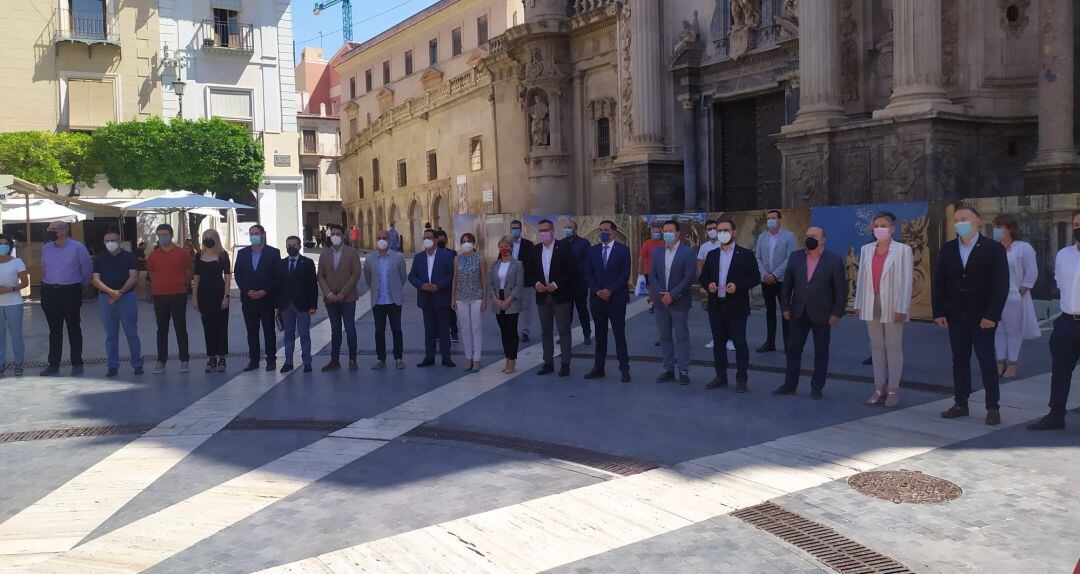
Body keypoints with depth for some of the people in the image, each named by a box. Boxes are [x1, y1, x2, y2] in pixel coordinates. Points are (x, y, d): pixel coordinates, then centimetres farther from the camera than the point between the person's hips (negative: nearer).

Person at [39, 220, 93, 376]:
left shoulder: (77, 247, -6)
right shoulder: (46, 248, 8)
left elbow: (87, 269, 1)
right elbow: (44, 269, 19)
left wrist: (81, 286, 9)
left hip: (71, 292, -4)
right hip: (49, 292, 4)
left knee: (74, 329, 4)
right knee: (54, 330, 8)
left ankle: (77, 364, 9)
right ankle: (53, 365, 14)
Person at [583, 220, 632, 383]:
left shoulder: (623, 250, -2)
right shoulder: (593, 250, 9)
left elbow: (625, 274, -7)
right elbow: (588, 274, 6)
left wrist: (610, 290, -15)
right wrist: (597, 291, -8)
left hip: (616, 298, -3)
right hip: (597, 298, 4)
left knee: (619, 333, -2)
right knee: (600, 334, 8)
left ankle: (624, 369, 3)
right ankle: (598, 368, 14)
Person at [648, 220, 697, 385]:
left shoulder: (687, 253, -5)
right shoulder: (657, 253, 9)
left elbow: (689, 277, -11)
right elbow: (652, 275, 5)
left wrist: (672, 295, -15)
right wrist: (660, 294, -9)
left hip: (679, 302, -4)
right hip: (661, 302, 5)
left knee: (682, 337, 1)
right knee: (665, 337, 9)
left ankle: (683, 371, 6)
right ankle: (668, 369, 17)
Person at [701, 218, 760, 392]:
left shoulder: (746, 254, -2)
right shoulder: (711, 255, 11)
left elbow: (756, 278, -4)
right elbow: (703, 277, 15)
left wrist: (738, 286, -18)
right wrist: (708, 285, -7)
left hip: (736, 307, -4)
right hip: (716, 306, 5)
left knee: (740, 343, -1)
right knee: (718, 343, 10)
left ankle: (741, 379, 6)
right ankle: (721, 377, 19)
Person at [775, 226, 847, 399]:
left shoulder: (834, 260, -7)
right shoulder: (795, 257, 3)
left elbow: (841, 289, -6)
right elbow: (787, 284, 7)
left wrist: (836, 313, -9)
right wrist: (785, 307, 2)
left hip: (821, 314, -3)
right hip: (798, 313, 3)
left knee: (821, 352, 6)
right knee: (792, 349, 6)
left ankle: (817, 387, 15)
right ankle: (790, 384, 16)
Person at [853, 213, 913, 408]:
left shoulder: (903, 250, -4)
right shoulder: (866, 249, 8)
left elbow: (907, 280, -7)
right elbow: (861, 278, 9)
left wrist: (901, 308, -13)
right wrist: (858, 304, 7)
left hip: (892, 305, -4)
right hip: (871, 304, 4)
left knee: (893, 347, 2)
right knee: (876, 347, 9)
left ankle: (893, 390, 9)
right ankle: (879, 388, 15)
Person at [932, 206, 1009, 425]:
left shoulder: (994, 249, -4)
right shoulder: (947, 250, 8)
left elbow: (1001, 284, -8)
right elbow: (939, 283, 9)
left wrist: (992, 315, -15)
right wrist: (939, 312, 0)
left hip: (982, 317, -4)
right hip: (956, 317, 4)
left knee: (987, 361, 0)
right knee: (960, 360, 8)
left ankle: (992, 407, 8)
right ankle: (961, 404, 14)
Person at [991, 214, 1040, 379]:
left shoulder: (1023, 248, -3)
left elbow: (1031, 273, -6)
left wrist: (1020, 292, -10)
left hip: (1013, 297, -4)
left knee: (1014, 330, 2)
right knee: (998, 330, 7)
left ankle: (1012, 364, 8)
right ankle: (1001, 362, 14)